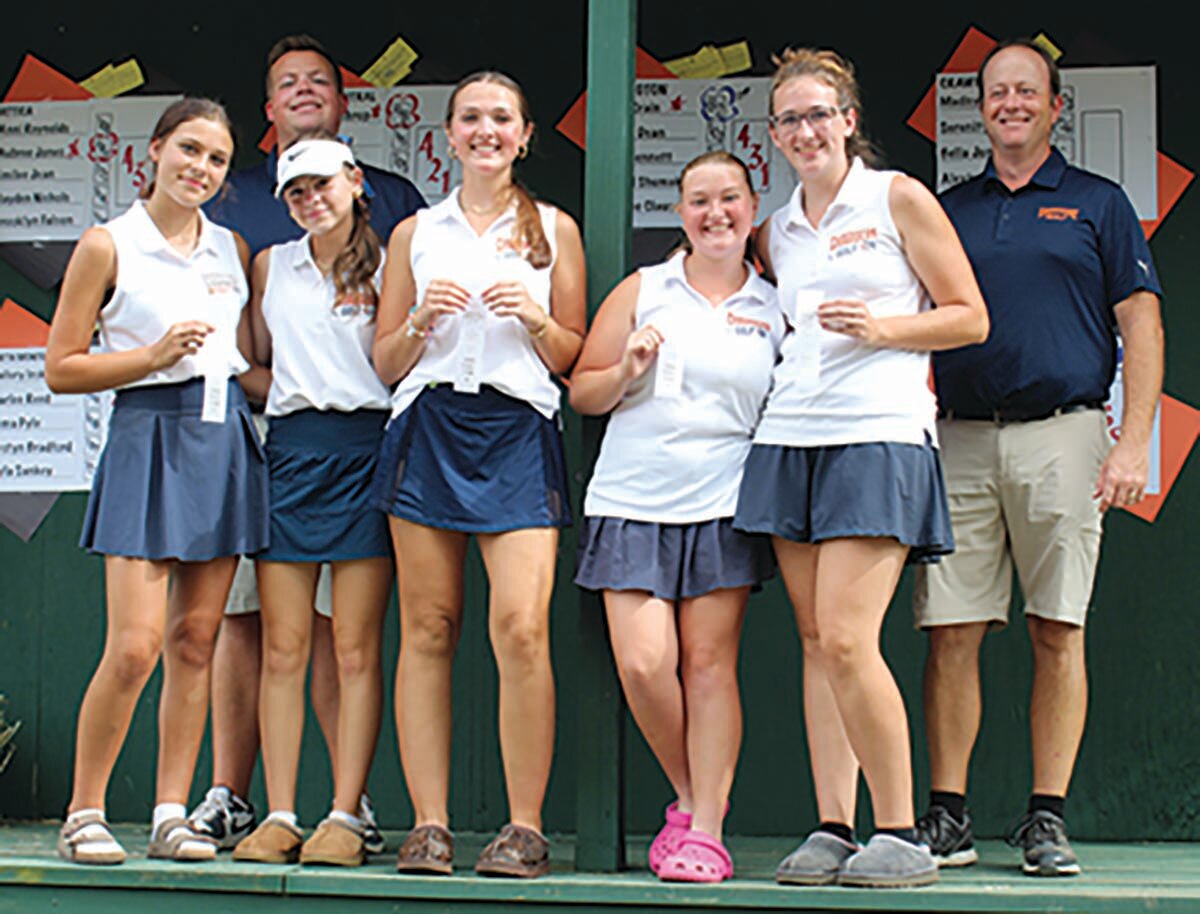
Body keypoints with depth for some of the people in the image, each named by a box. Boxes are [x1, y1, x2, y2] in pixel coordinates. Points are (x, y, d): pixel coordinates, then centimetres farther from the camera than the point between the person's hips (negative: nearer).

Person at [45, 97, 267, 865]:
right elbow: (60, 369, -2)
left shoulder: (232, 249, 13)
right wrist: (153, 355, -11)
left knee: (195, 640, 4)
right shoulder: (108, 246, -1)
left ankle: (172, 815, 10)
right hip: (148, 436, -5)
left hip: (224, 436, 5)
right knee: (135, 647, -11)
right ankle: (84, 814, 3)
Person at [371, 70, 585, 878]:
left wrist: (534, 319, -7)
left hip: (518, 431, -2)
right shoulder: (415, 234, 16)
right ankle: (429, 824, 2)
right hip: (429, 428, 2)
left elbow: (574, 357, 12)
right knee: (427, 629, -2)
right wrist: (422, 321, -4)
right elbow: (385, 362, 15)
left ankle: (526, 828, -7)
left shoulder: (553, 229, 14)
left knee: (521, 628, -14)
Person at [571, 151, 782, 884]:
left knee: (710, 662, -4)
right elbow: (582, 392, 10)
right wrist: (626, 370, -8)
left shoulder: (775, 310, 10)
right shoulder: (642, 292, 9)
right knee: (644, 664, -9)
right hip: (633, 502, 0)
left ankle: (706, 830, 2)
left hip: (724, 505, 0)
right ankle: (690, 797, 14)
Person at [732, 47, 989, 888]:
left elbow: (970, 318, 2)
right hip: (792, 436, 6)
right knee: (815, 640, 3)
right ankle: (833, 830, 7)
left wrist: (883, 328, -11)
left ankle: (902, 835, -5)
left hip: (880, 434, -6)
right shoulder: (777, 232, 18)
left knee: (847, 638, -16)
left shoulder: (898, 199, 3)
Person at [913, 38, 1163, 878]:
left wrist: (1134, 444, -6)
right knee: (951, 633, -1)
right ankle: (948, 816, 5)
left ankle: (1048, 819, 5)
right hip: (960, 439, 2)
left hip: (1059, 433, -2)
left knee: (1058, 631, -1)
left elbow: (1141, 326, 4)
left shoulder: (1097, 204, 9)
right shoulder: (949, 210, 16)